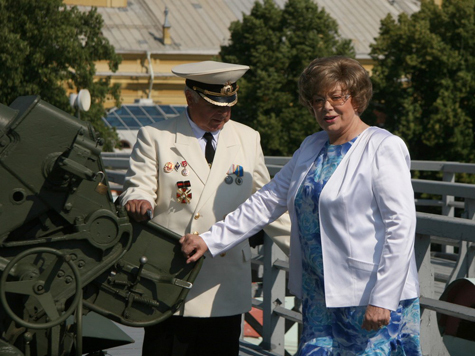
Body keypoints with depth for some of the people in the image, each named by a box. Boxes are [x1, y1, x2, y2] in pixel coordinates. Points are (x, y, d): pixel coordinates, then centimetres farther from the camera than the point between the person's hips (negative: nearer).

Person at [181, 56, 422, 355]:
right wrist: (210, 241, 12)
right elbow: (267, 202, 18)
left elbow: (401, 228, -13)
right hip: (320, 297, 7)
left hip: (373, 297, -6)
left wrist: (382, 300, -18)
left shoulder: (384, 148, -7)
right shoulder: (311, 148, 15)